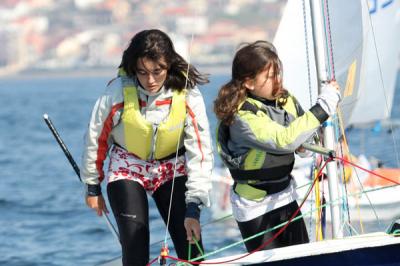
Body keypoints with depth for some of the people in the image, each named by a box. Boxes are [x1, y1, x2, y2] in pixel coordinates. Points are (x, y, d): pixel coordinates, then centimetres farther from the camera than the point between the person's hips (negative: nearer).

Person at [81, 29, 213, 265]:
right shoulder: (119, 91, -24)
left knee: (191, 243, -9)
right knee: (135, 247, -14)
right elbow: (96, 138, -7)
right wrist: (93, 186, 3)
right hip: (128, 168, -1)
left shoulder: (187, 95, -22)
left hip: (173, 168, 1)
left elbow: (200, 152, -20)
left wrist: (194, 207, -27)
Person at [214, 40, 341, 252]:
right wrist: (323, 107, -33)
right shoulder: (242, 116, -24)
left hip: (285, 195, 7)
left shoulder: (285, 100, -3)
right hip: (255, 206, -6)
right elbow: (284, 140, -36)